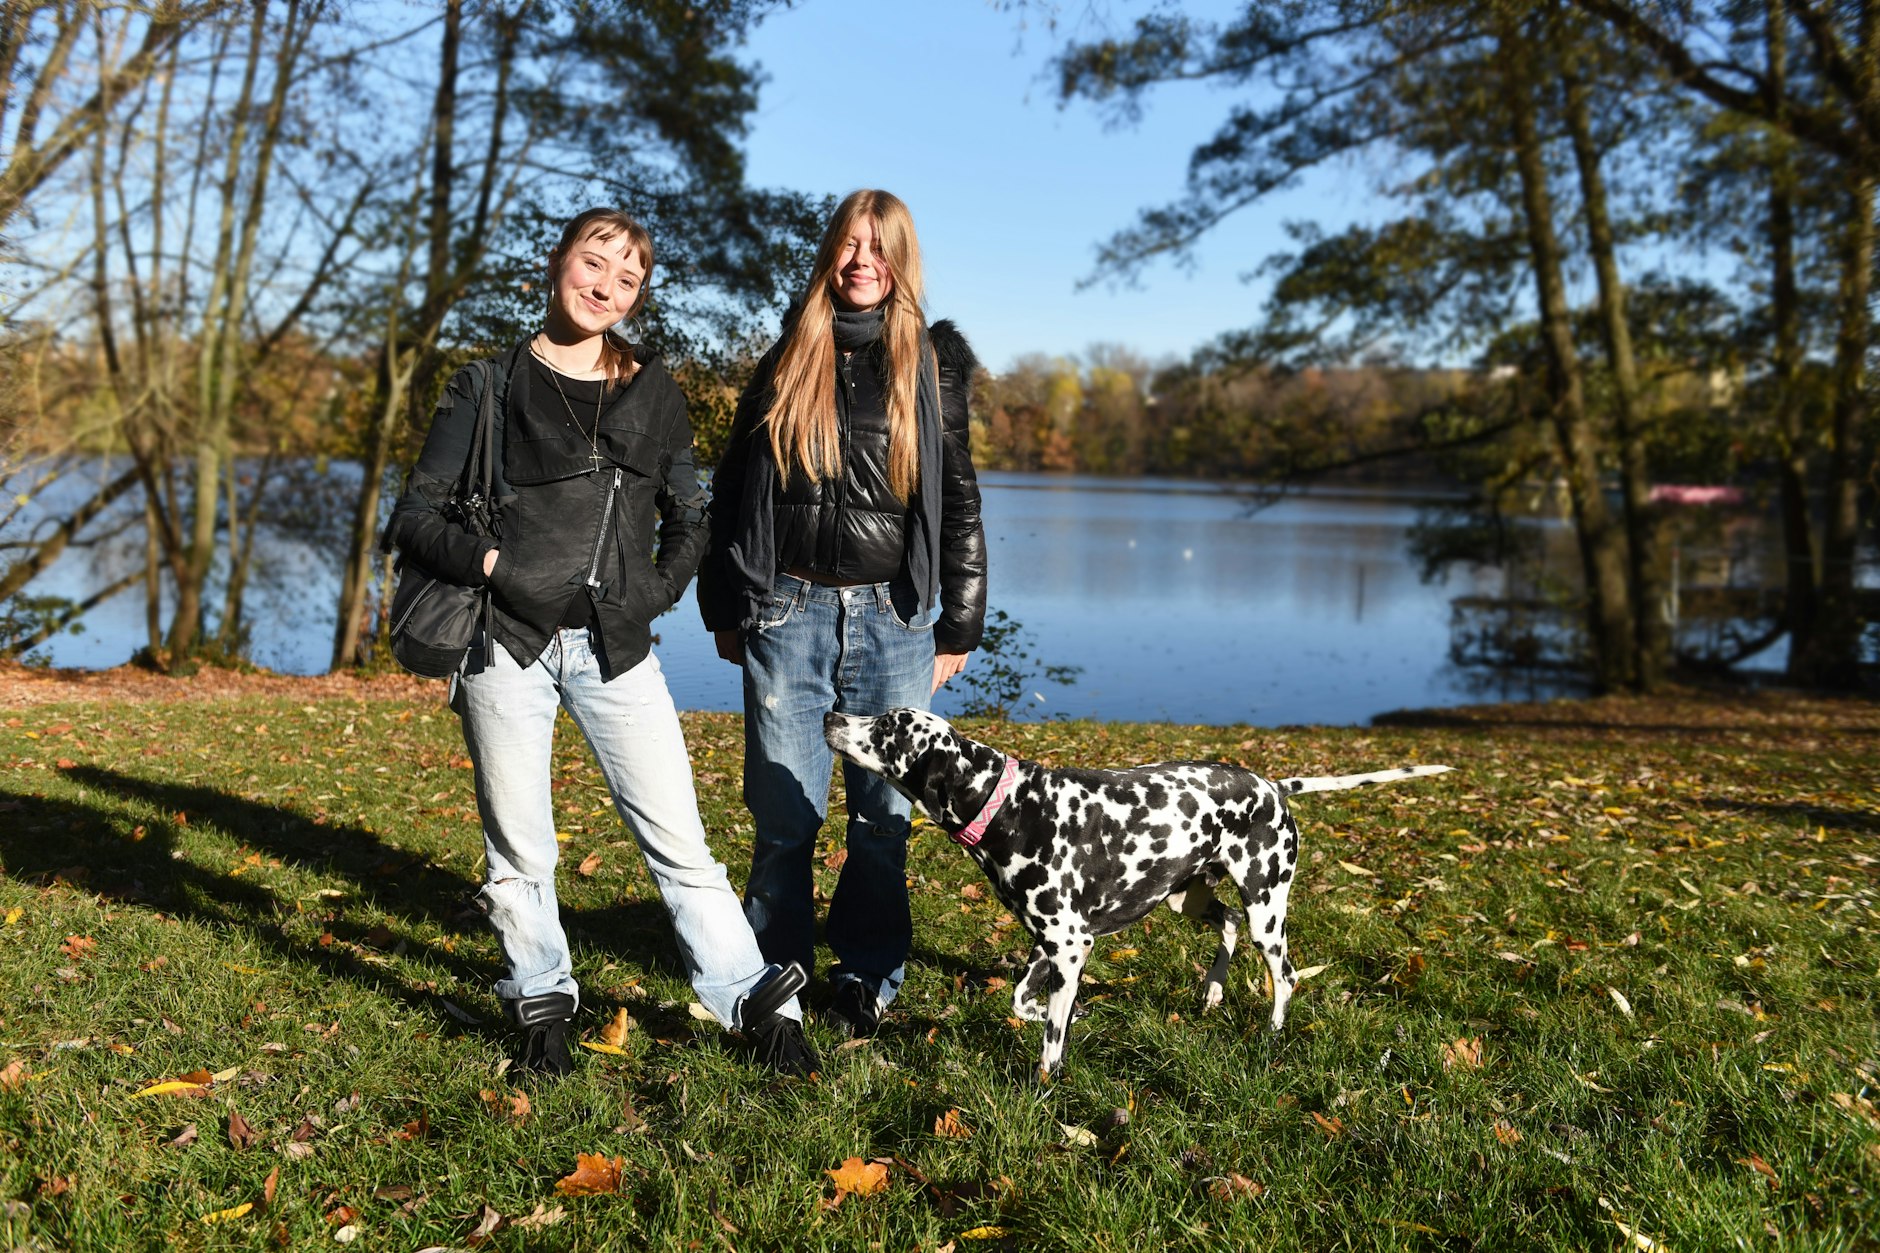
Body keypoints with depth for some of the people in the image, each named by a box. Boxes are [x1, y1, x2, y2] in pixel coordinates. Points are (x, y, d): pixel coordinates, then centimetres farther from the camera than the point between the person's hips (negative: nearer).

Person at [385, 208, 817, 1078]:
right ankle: (541, 1005, 27)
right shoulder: (490, 388, 4)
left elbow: (689, 517, 19)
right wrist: (483, 562, -15)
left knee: (676, 837, 0)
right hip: (507, 644, -1)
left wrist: (658, 589, 4)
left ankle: (756, 1004, 10)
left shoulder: (652, 392, 11)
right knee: (518, 850, 8)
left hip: (614, 647, 1)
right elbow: (413, 518, 1)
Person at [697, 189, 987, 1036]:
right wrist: (725, 608, 8)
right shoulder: (787, 358, 10)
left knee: (883, 814, 4)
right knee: (785, 812, 2)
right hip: (788, 614, 0)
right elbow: (733, 485, 12)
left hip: (893, 619, 0)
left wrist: (959, 626, 5)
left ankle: (867, 980, 19)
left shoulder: (933, 364, 9)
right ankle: (773, 977, 18)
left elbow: (958, 500, 9)